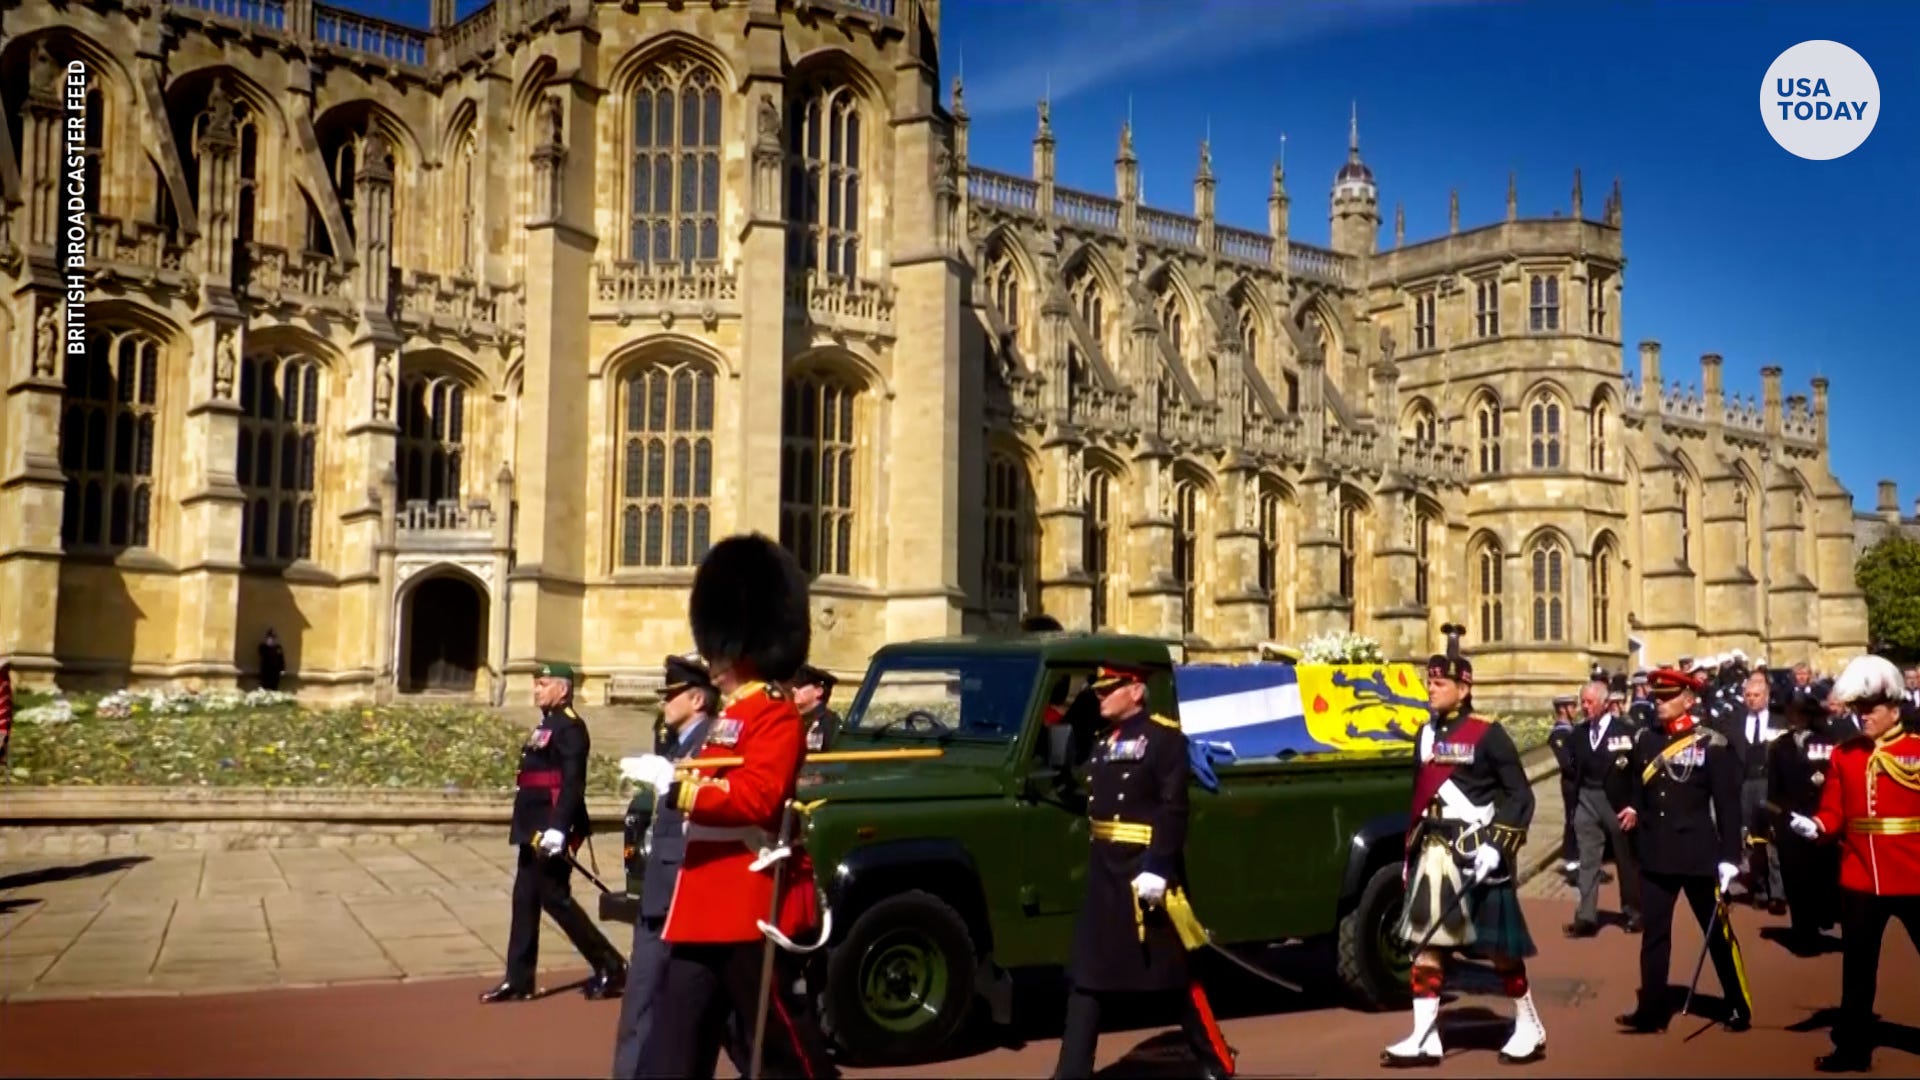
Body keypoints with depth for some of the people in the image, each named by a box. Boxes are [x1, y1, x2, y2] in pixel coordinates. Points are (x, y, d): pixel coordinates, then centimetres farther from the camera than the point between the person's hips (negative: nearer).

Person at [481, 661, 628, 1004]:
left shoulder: (570, 727, -14)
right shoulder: (548, 724, 17)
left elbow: (573, 783, -22)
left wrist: (557, 829, -29)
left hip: (552, 830, -10)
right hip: (536, 830, 10)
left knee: (554, 898, -6)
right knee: (525, 900, 10)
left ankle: (610, 966, 4)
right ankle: (518, 980, 16)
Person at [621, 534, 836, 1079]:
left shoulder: (777, 715, -13)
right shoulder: (731, 715, 17)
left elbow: (756, 798, -25)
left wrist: (676, 785, -23)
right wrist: (671, 779, 3)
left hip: (753, 906, -10)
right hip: (706, 907, 10)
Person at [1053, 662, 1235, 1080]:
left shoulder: (1164, 736, -11)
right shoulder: (1103, 740, 14)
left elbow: (1174, 809, -18)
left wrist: (1158, 869, -24)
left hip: (1149, 869, -8)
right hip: (1104, 870, 8)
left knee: (1176, 972, 3)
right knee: (1087, 976, 7)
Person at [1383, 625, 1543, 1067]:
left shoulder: (1487, 735, -9)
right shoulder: (1427, 734, 11)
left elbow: (1520, 796, -10)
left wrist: (1497, 846, -19)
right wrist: (1411, 852, 17)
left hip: (1476, 854, -6)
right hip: (1433, 853, 7)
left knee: (1498, 944, 3)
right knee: (1425, 940, 3)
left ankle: (1530, 1028, 21)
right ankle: (1425, 1038, 7)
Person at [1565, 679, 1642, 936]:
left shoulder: (1626, 730, -9)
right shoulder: (1579, 733, 6)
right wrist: (1574, 799, 2)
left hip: (1618, 800, -4)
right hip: (1586, 800, 4)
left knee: (1627, 858, 11)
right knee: (1588, 860, 1)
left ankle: (1633, 912, 26)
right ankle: (1587, 917, 2)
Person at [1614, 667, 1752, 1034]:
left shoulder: (1712, 744, -8)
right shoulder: (1644, 741, 6)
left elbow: (1728, 805, -9)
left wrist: (1729, 857, -12)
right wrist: (1633, 812, -2)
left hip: (1699, 856, -4)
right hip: (1656, 855, 4)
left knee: (1718, 933, 9)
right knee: (1654, 933, 6)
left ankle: (1739, 1007, 23)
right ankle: (1652, 1010, 13)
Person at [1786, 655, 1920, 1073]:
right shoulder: (1844, 754, 5)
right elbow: (1833, 815, 5)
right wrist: (1812, 826, -14)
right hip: (1859, 880, 4)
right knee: (1857, 969, 13)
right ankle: (1853, 1049, 24)